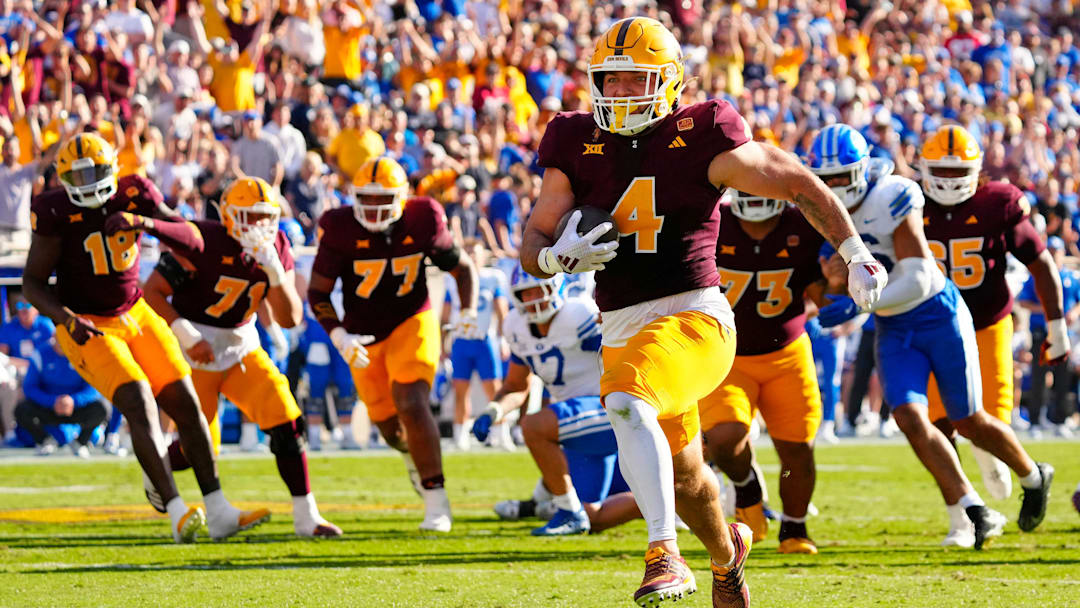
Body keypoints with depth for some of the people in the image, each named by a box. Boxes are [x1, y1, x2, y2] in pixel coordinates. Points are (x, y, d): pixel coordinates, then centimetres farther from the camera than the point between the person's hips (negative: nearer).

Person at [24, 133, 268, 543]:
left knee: (186, 405, -1)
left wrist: (144, 222, -26)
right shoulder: (58, 213, -15)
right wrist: (67, 319, -28)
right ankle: (177, 514, -25)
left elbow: (193, 240, -10)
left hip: (135, 315, 5)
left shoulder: (133, 196, -5)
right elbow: (33, 284, -11)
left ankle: (218, 514, 5)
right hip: (87, 328, -5)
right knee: (140, 405, -23)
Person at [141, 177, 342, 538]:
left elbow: (290, 319, -6)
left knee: (286, 421, -12)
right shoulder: (204, 243, -20)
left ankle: (305, 516, -6)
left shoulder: (276, 248, -3)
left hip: (241, 346, 5)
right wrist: (188, 337, -26)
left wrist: (274, 271, -21)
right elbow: (152, 293, -19)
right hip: (196, 349, -5)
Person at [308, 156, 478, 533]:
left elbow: (462, 268, 3)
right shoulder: (342, 230, -17)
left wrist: (468, 312, -14)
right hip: (364, 337, 1)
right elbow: (318, 292, -9)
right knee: (389, 425, 8)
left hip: (412, 324, -1)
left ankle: (436, 503, -17)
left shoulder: (422, 224, -13)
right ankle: (412, 453, 49)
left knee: (412, 404, -23)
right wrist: (339, 336, -24)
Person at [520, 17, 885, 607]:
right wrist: (558, 257, -19)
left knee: (627, 405, -34)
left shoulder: (698, 140, -6)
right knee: (682, 473, 21)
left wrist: (857, 255, -3)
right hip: (622, 332, 5)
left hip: (694, 318, -5)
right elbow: (533, 243, 5)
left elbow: (801, 184, 1)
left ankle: (664, 554, -32)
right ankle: (726, 553, 51)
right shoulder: (578, 147, 4)